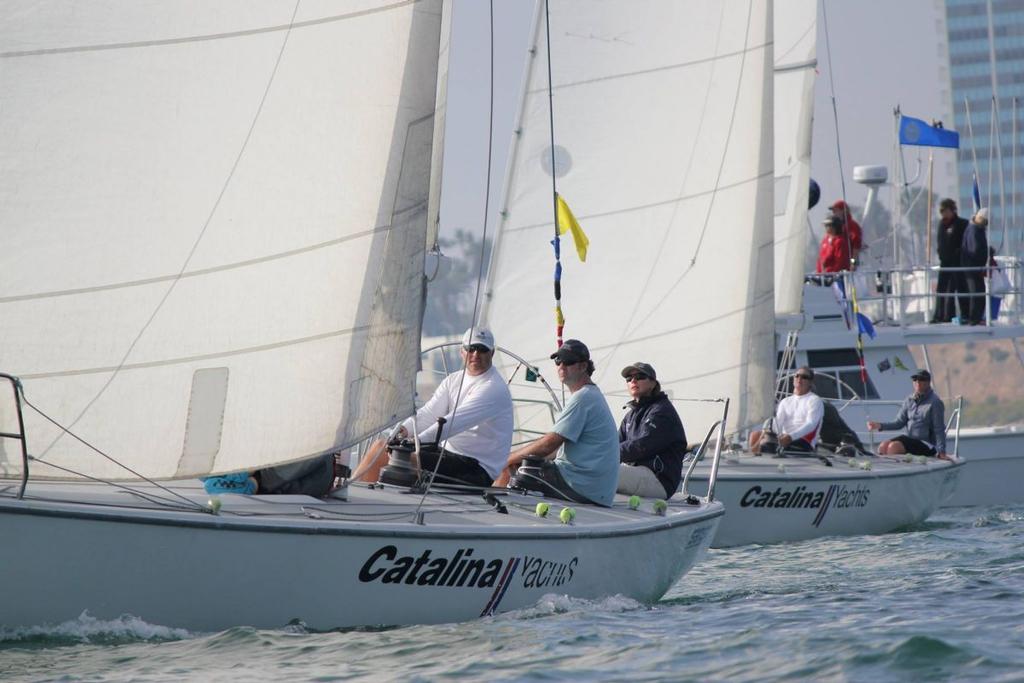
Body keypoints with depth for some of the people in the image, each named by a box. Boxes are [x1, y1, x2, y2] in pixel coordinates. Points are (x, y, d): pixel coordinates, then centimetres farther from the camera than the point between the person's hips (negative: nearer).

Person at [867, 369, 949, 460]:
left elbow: (939, 430, -9)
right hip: (908, 438, 6)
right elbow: (899, 422, 9)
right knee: (883, 446, -18)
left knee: (894, 447, -28)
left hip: (925, 444, -6)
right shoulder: (909, 400, 10)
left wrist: (941, 452, -17)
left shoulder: (935, 403, -8)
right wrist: (880, 426, -6)